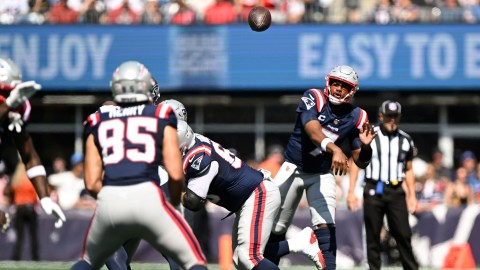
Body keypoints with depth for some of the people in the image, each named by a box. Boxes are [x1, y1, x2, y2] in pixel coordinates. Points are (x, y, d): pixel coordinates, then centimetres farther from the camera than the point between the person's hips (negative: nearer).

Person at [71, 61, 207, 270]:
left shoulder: (97, 122, 22)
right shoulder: (161, 117, 16)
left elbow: (91, 183, 16)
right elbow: (175, 174, 6)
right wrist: (174, 203, 25)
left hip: (109, 200, 3)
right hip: (147, 197, -3)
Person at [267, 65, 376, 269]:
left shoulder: (355, 118, -9)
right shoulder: (313, 99, -19)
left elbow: (360, 162, -4)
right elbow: (312, 130, -38)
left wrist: (365, 146, -28)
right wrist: (334, 149, -55)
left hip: (322, 175, 1)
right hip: (294, 168, -1)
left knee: (325, 226, -18)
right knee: (275, 227, 8)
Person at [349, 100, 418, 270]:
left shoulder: (405, 140, 9)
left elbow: (409, 170, 16)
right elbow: (356, 163, 2)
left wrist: (412, 195, 11)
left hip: (396, 192, 1)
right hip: (373, 191, -1)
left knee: (403, 234, -5)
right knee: (373, 235, 2)